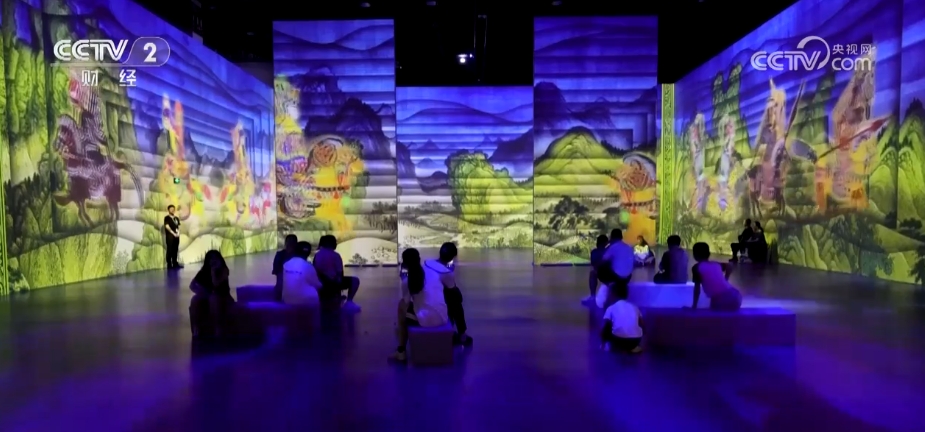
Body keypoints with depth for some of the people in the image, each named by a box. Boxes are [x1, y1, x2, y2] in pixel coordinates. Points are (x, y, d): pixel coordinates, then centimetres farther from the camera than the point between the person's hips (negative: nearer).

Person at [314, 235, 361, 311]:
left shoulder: (317, 255, 4)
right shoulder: (335, 255, -12)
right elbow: (340, 273, -10)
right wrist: (339, 278, 11)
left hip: (320, 285, 7)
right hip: (333, 283, -7)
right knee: (354, 280, 3)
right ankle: (349, 303, -3)